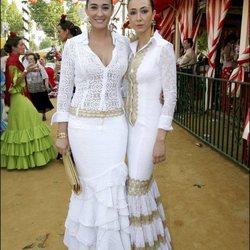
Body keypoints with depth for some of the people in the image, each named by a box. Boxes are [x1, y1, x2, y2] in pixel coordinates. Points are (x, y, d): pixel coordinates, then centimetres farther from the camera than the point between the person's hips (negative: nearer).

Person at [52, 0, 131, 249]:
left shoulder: (124, 43, 5)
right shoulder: (73, 45, -3)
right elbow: (65, 90, -1)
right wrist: (62, 133, -3)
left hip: (115, 125, 2)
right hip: (83, 125, -2)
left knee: (113, 184, 7)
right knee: (91, 184, 9)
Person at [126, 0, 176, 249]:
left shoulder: (164, 48, -13)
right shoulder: (130, 48, 7)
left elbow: (170, 96, -14)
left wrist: (161, 139, -16)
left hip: (149, 124, -7)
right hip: (131, 122, 7)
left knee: (137, 184, 0)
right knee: (143, 178, 19)